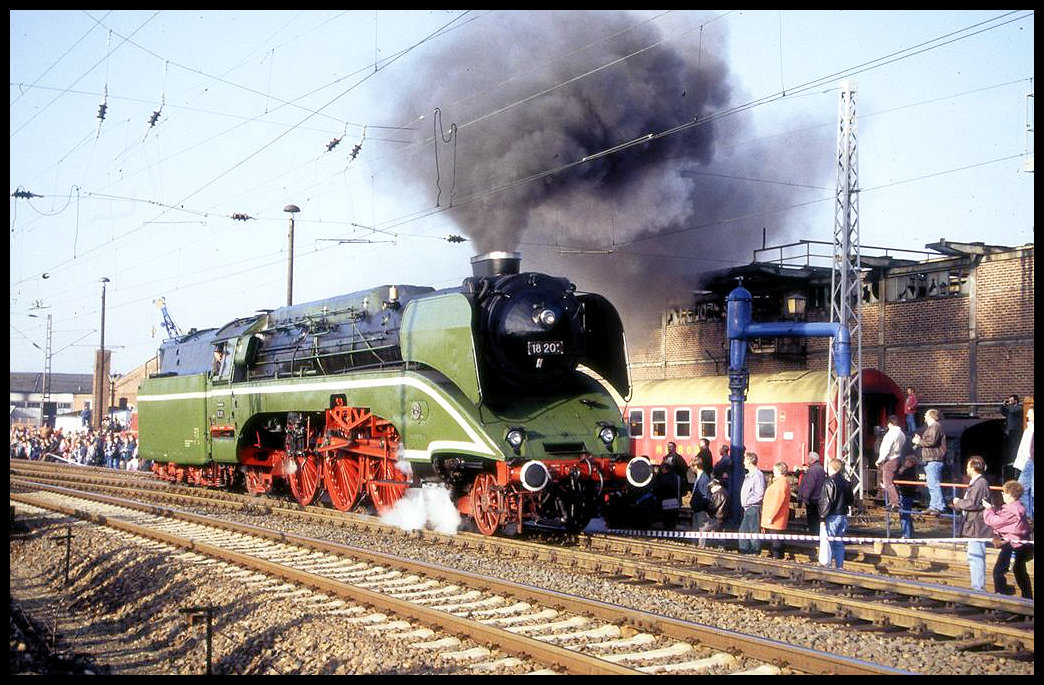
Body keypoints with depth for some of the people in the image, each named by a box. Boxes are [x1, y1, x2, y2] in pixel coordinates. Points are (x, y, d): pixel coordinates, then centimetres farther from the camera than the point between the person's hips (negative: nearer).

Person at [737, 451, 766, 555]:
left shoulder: (758, 475, -15)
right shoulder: (749, 475, 17)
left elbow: (760, 494, -20)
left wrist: (748, 502, -15)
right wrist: (745, 503, 13)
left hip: (754, 508, -10)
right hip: (747, 509, 10)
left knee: (755, 532, -4)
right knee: (743, 531, 13)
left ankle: (755, 553, 1)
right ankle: (744, 553, 21)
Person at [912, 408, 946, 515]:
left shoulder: (935, 426, -10)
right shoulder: (931, 427, 24)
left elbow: (932, 441, -21)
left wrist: (919, 442, -9)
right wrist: (920, 439, 13)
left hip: (934, 460, -11)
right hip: (930, 460, 11)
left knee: (934, 485, -14)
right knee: (932, 485, 13)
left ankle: (939, 507, -17)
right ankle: (933, 506, 16)